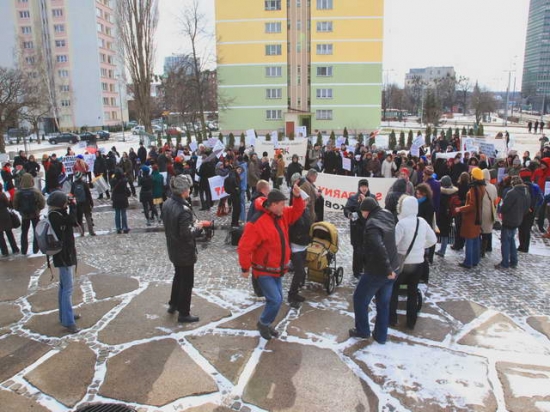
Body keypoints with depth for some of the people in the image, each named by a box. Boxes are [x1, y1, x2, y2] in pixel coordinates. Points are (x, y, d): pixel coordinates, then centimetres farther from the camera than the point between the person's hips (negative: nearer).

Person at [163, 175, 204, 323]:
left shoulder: (167, 203, -2)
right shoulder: (183, 210, -29)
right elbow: (187, 234, -29)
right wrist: (197, 227, -11)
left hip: (173, 249, 9)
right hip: (185, 252, -8)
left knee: (178, 276, 27)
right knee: (187, 282, 8)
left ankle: (173, 304, 42)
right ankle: (183, 313, 20)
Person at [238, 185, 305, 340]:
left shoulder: (282, 215, 0)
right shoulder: (257, 223, -25)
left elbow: (296, 211, 12)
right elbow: (244, 247, -23)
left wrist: (297, 197, -7)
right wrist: (245, 268, -16)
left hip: (276, 269, 8)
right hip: (264, 271, -8)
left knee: (277, 299, 15)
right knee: (275, 300, -12)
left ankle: (266, 324, 36)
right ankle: (263, 323, 15)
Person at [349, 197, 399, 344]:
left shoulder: (372, 224, -21)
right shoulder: (387, 216, 3)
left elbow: (379, 248, -32)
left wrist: (387, 270, -25)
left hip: (376, 270, -8)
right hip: (390, 269, 8)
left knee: (359, 298, 12)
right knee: (383, 303, 17)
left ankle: (362, 331, 23)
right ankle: (381, 336, 26)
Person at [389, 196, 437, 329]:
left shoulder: (402, 223, -19)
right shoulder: (422, 222, -1)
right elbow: (433, 240, 9)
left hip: (403, 262, -5)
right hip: (418, 262, 5)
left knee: (393, 289, 13)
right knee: (413, 291, 16)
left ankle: (392, 318, 19)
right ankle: (411, 321, 23)